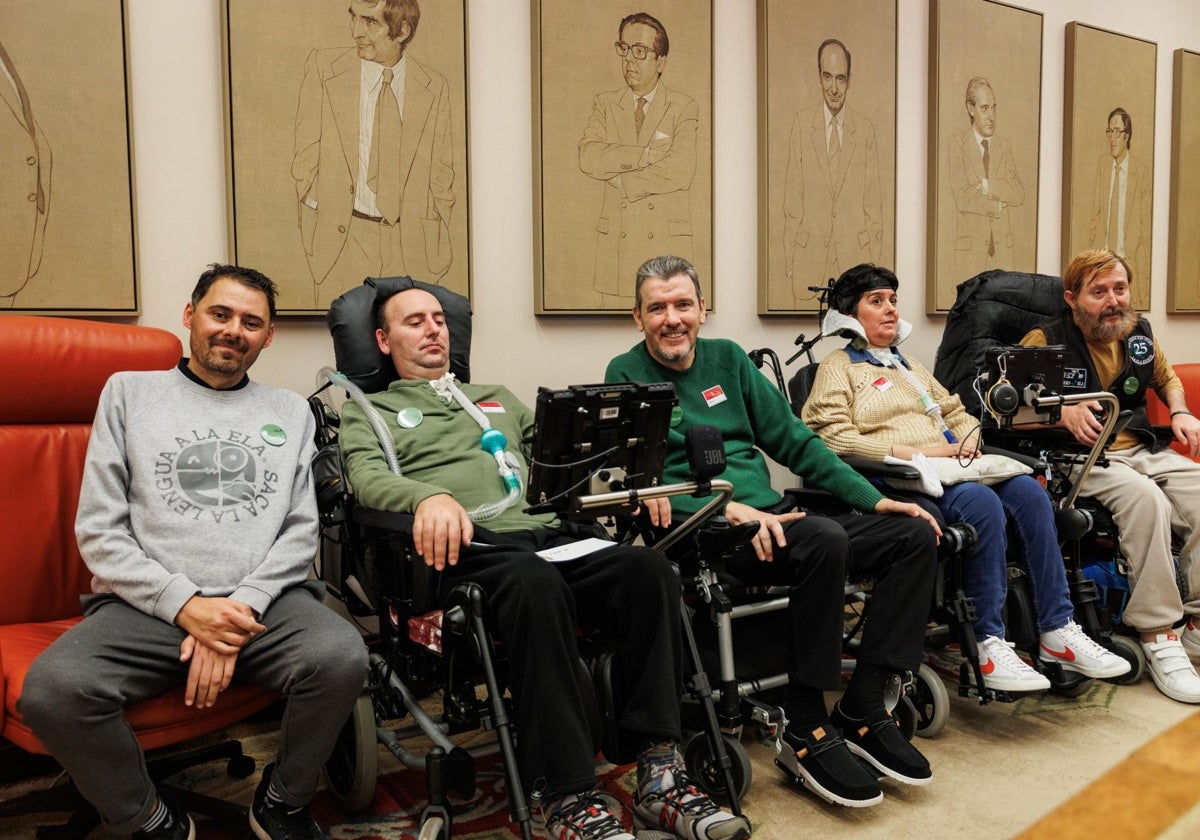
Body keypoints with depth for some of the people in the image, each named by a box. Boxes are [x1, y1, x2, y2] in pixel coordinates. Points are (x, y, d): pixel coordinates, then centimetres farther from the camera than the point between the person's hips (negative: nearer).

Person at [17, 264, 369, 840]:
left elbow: (300, 531, 8)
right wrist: (186, 605, -9)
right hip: (148, 605, 0)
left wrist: (240, 608, -10)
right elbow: (99, 531, 5)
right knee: (52, 690, -30)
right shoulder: (129, 392, 13)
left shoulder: (289, 412, 17)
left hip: (265, 600, 1)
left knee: (341, 658, -30)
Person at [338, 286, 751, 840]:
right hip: (468, 547, -4)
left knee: (648, 570, -26)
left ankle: (659, 776, -25)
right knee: (534, 581, -40)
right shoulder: (367, 413, 19)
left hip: (547, 534, 5)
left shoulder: (497, 398, 33)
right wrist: (430, 495, -27)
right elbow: (367, 477, -3)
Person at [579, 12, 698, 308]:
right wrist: (647, 153, -12)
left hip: (668, 242, -2)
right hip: (616, 242, 2)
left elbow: (681, 172, -11)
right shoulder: (604, 104, 12)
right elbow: (588, 158, -7)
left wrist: (621, 180, -7)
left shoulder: (684, 108, 4)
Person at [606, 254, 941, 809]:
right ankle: (806, 732, -17)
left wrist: (874, 498, 6)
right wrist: (729, 508, -26)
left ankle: (862, 708, -3)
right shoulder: (626, 376, 0)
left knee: (915, 534, -4)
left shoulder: (727, 358, 16)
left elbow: (793, 440, 15)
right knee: (824, 540, -33)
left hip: (769, 519, 7)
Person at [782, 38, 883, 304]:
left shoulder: (865, 129, 3)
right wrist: (790, 262, -1)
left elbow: (874, 202, 6)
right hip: (809, 254, 0)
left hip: (855, 254, 1)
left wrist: (873, 263, 3)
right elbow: (791, 197, 2)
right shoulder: (801, 123, 2)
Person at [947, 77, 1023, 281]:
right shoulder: (956, 144, -1)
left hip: (1002, 244, 4)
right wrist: (998, 204, -3)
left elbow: (1019, 194, 3)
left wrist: (988, 186, -9)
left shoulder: (1004, 146, 15)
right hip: (970, 245, -4)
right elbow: (963, 198, -12)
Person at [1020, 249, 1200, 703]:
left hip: (1143, 449, 6)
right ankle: (1157, 636, -25)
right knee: (1146, 496, -33)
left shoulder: (1139, 332, 12)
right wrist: (1063, 412, -25)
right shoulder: (1046, 341, -6)